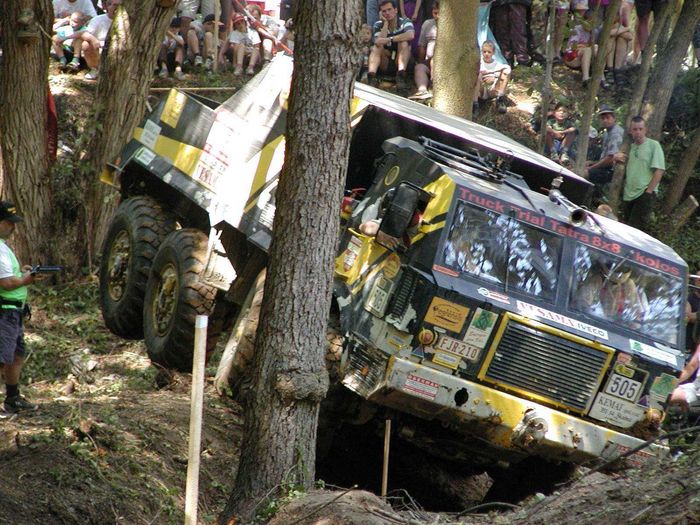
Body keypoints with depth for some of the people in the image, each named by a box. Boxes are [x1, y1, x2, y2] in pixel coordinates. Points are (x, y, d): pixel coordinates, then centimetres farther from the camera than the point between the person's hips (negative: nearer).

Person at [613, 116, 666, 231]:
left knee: (635, 229, -14)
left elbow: (659, 170, -9)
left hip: (645, 195, -7)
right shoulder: (630, 147, 14)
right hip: (628, 195, 7)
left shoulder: (653, 145, -3)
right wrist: (617, 158, 1)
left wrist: (648, 191, -13)